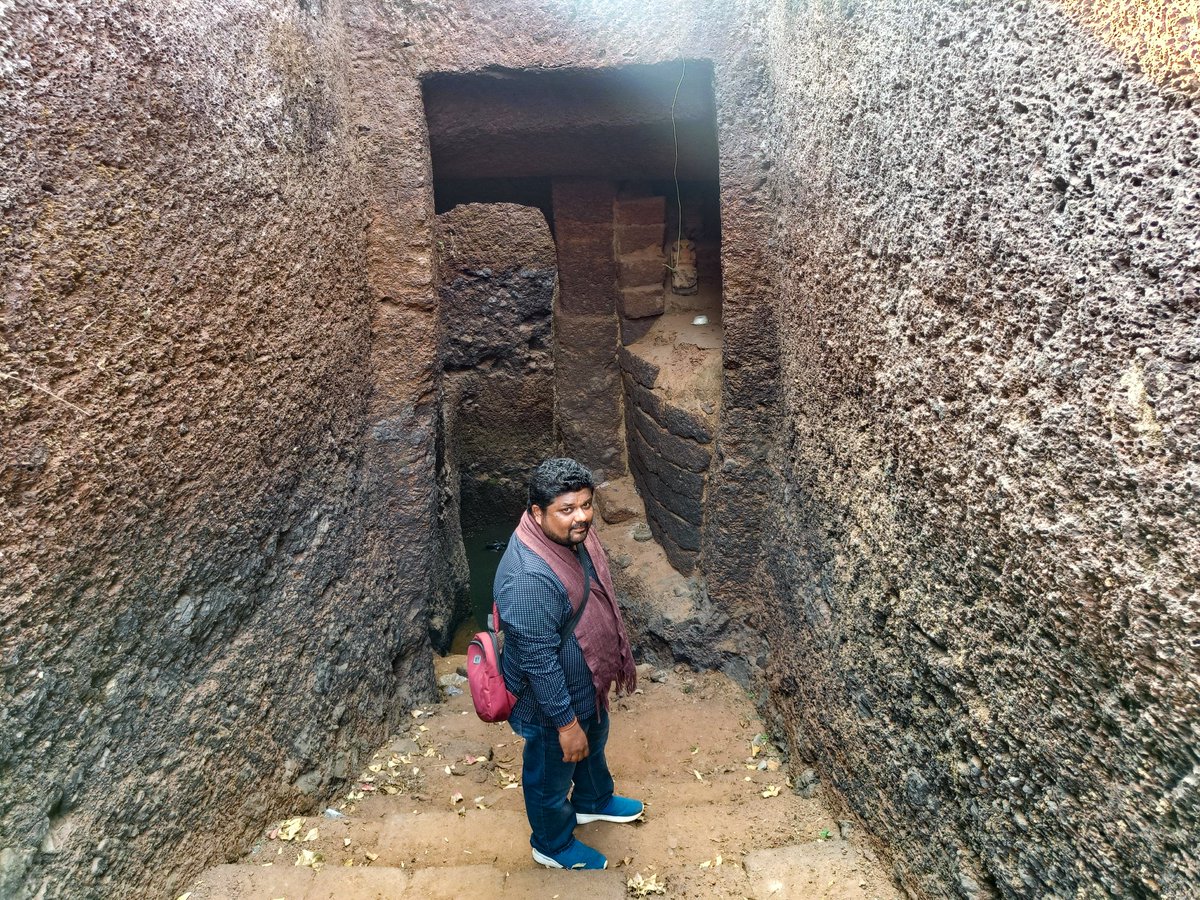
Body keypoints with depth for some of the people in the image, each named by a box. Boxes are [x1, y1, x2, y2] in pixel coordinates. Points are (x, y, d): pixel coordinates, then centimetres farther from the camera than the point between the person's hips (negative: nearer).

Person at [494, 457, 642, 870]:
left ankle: (593, 801, 62)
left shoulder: (573, 535, -11)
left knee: (594, 741, 32)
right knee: (552, 772, 20)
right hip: (551, 698, -8)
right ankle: (553, 844, 47)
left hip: (587, 682, 8)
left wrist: (618, 656, 17)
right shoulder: (529, 577, -39)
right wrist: (566, 722, -22)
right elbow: (539, 660, -31)